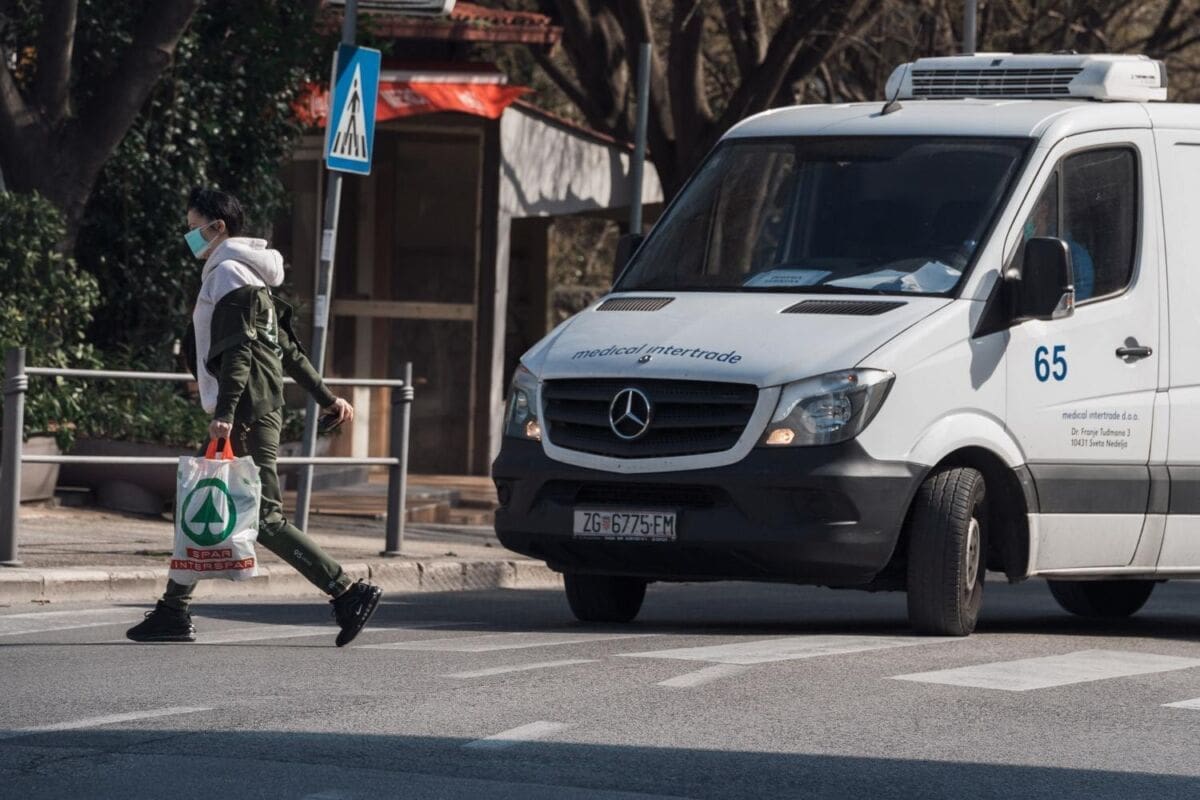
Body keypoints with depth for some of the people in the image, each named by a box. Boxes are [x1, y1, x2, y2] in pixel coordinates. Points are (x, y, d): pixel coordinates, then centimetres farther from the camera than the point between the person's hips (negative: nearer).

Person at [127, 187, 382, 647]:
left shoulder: (228, 274, -9)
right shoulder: (246, 276, 22)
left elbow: (237, 351, -20)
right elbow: (288, 349, 26)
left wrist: (225, 413, -28)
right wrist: (326, 398, 28)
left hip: (246, 416, -11)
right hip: (258, 413, 11)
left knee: (263, 519, -13)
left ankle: (349, 594, -14)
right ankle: (173, 612, 11)